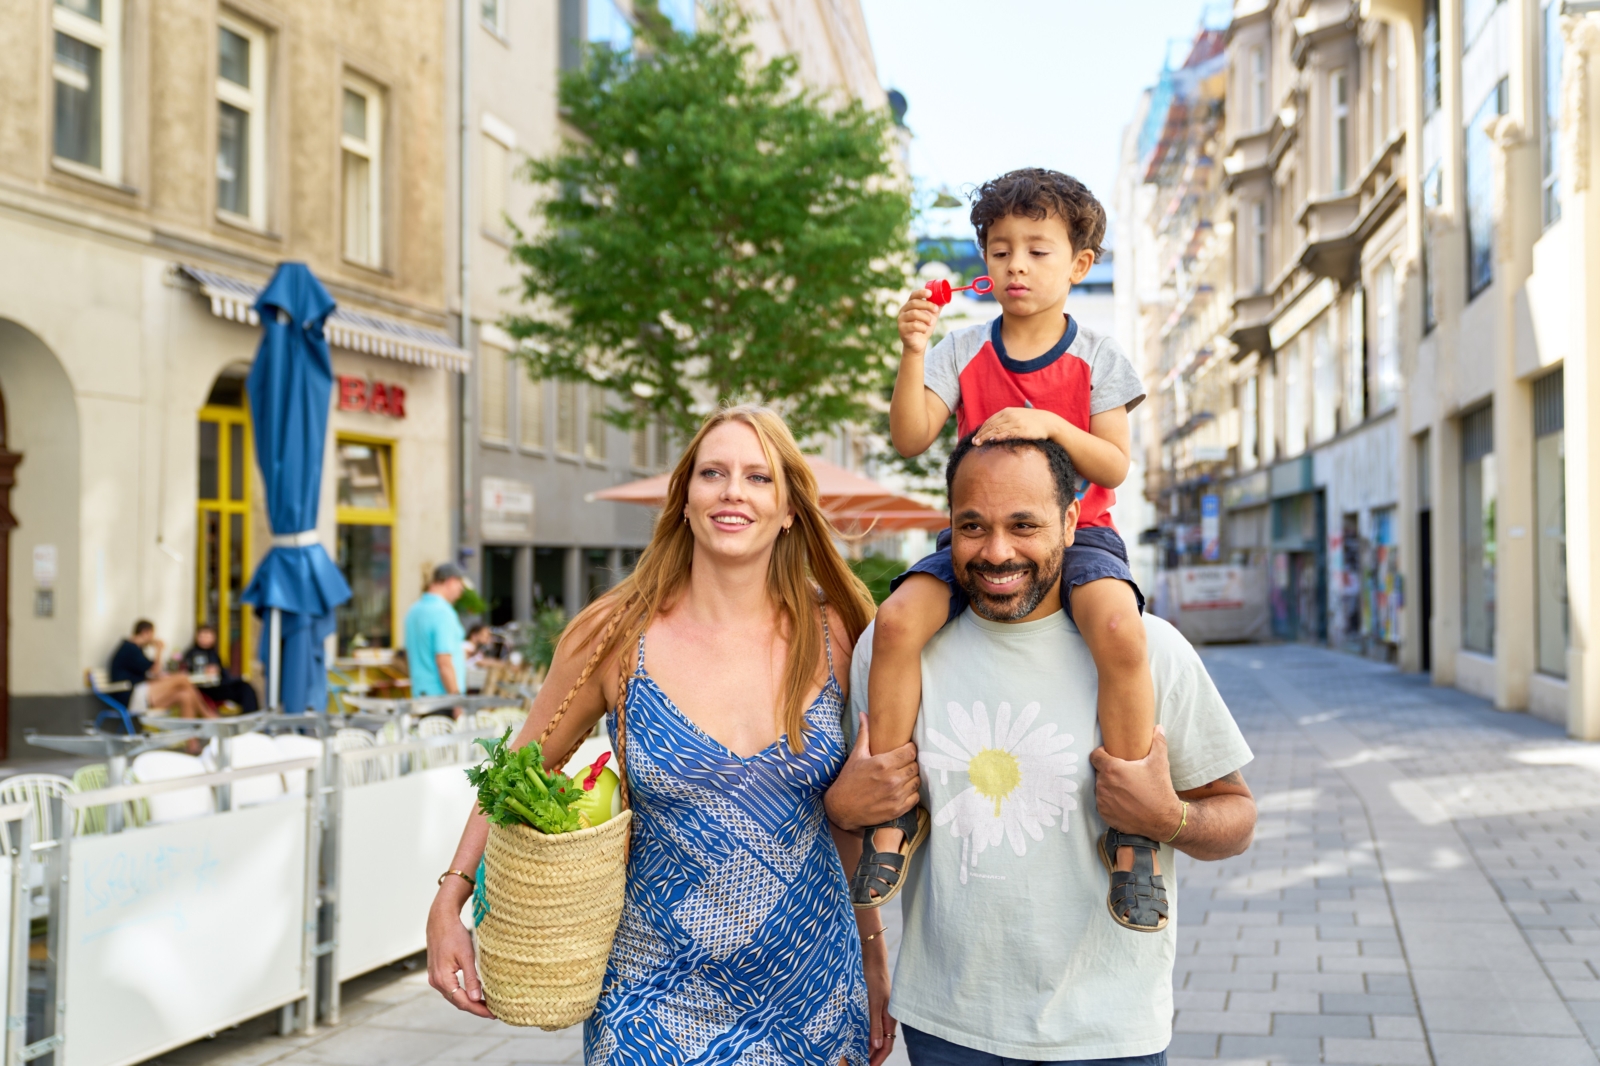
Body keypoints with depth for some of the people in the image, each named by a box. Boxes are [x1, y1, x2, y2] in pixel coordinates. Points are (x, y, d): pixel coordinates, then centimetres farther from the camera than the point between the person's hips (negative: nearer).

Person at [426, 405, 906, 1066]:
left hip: (812, 995, 2)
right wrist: (451, 899, -7)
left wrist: (873, 954, 12)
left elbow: (854, 805, 9)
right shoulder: (616, 636, -9)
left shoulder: (832, 637, -3)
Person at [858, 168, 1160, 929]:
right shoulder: (963, 351, 7)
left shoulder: (1094, 356, 4)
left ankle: (1131, 826, -19)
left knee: (1119, 629, -34)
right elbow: (909, 440, -6)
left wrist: (1050, 425, -20)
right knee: (899, 617, -26)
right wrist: (912, 354, -19)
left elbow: (1114, 466, -4)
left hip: (1075, 529, -2)